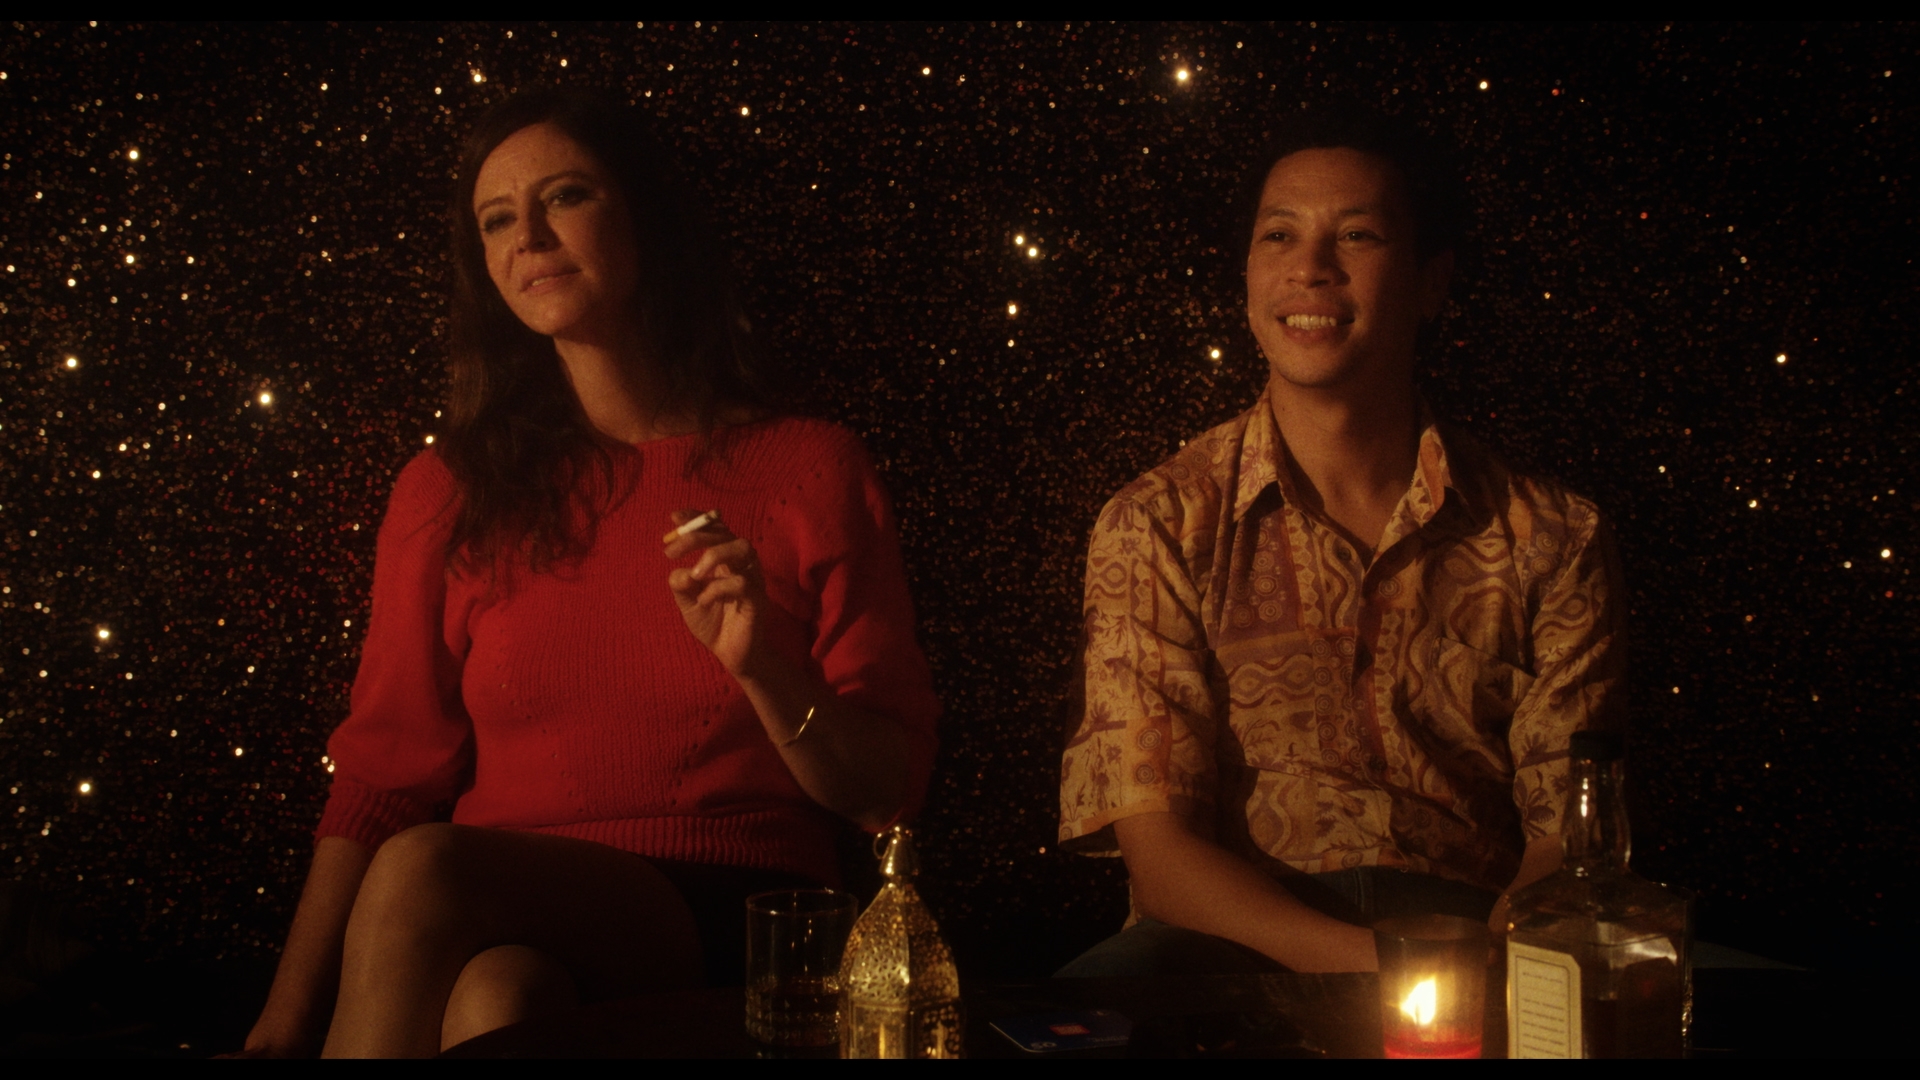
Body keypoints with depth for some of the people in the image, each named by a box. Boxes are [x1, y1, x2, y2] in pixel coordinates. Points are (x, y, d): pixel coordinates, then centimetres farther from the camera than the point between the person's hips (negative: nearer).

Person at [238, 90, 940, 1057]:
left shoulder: (809, 472, 6)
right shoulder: (451, 489, 13)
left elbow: (886, 794, 5)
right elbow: (382, 775, 9)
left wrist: (762, 667, -14)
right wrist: (285, 1023, -2)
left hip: (729, 940, -2)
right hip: (510, 931, 2)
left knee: (422, 872, -32)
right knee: (492, 997, -36)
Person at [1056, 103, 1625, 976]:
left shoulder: (1552, 541, 9)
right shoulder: (1157, 529, 5)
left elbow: (1568, 836, 5)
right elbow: (1157, 848, -3)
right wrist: (1368, 965, -21)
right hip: (1242, 943, -1)